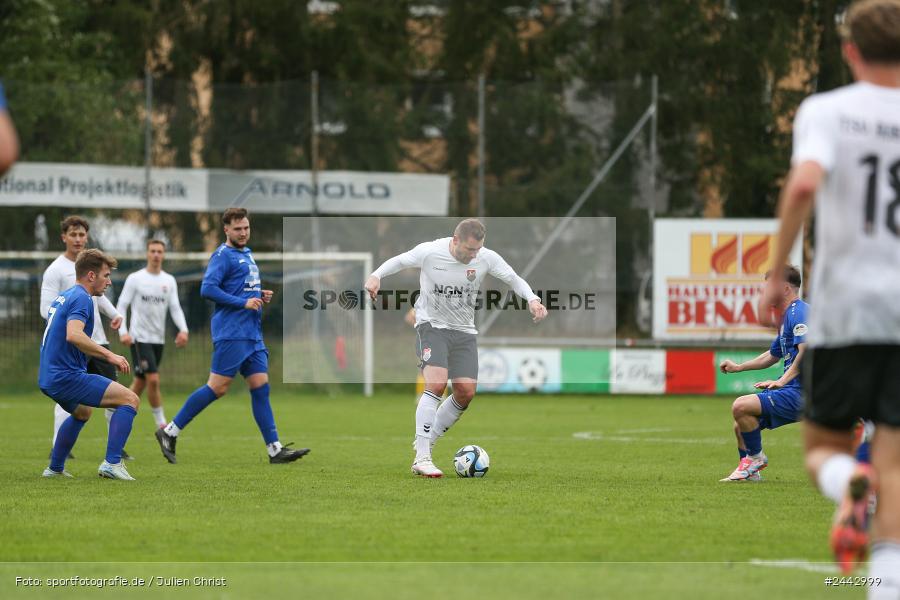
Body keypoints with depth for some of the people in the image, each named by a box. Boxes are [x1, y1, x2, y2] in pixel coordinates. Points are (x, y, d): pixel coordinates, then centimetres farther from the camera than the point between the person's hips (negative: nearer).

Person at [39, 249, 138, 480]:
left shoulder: (62, 298, 19)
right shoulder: (81, 298, -11)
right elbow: (74, 335, -29)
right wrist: (109, 355, -25)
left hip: (48, 379, 10)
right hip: (67, 376, -10)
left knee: (81, 412, 38)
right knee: (130, 399, -12)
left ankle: (55, 468, 37)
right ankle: (112, 463, -18)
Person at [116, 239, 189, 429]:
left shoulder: (169, 281, 9)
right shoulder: (135, 279, -3)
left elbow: (175, 308, 7)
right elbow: (121, 306, -2)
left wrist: (183, 329, -10)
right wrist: (123, 331, -15)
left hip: (158, 339, 5)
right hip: (140, 337, -5)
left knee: (141, 381, 11)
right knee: (153, 379, -16)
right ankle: (161, 422, -8)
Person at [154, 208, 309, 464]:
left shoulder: (247, 255, 20)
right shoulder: (223, 255, -8)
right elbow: (208, 289, -18)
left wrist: (261, 296, 10)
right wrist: (243, 302, -19)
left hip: (252, 334, 9)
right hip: (231, 333, -9)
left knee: (260, 387, 3)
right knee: (218, 387, -9)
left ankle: (275, 449, 1)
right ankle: (170, 432, -1)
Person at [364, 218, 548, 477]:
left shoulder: (486, 258, -9)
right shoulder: (429, 252, -16)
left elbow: (514, 279, 3)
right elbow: (398, 262, 2)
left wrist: (533, 300, -14)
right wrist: (376, 276, -15)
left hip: (464, 331, 5)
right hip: (432, 327, -5)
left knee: (466, 392, -4)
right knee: (436, 383, -25)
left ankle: (425, 443, 17)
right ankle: (421, 459, -26)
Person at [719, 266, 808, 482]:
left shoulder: (799, 312, -11)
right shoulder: (787, 316, 22)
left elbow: (805, 350, -24)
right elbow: (773, 355, 35)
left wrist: (781, 381, -24)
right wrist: (739, 367, 33)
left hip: (799, 393, -10)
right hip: (792, 392, 10)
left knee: (740, 407, -21)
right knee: (741, 427, 12)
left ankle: (756, 457, -4)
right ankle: (749, 472, 17)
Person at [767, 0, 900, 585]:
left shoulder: (826, 111, -1)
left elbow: (804, 185, -20)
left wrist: (778, 269, -11)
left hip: (843, 311, -1)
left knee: (825, 445, 14)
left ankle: (849, 484, -21)